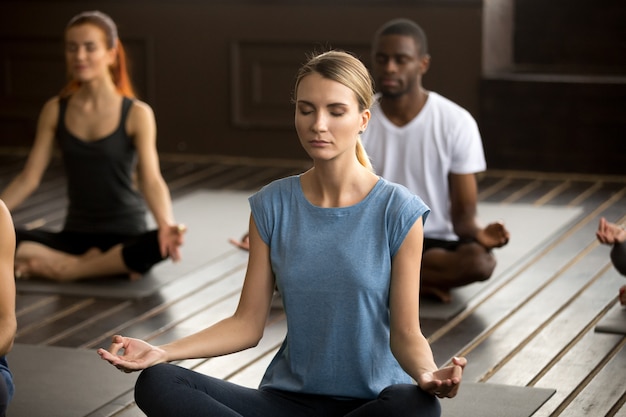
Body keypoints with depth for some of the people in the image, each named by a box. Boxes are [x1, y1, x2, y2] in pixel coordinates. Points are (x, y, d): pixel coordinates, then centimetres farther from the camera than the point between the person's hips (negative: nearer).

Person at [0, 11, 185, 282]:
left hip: (126, 236, -3)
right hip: (76, 235, 3)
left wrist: (166, 225, -38)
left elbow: (151, 180, -18)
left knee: (161, 244, -38)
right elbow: (29, 178, 2)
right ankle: (113, 265, -18)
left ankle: (68, 269, -20)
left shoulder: (136, 114, -7)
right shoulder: (54, 111, 3)